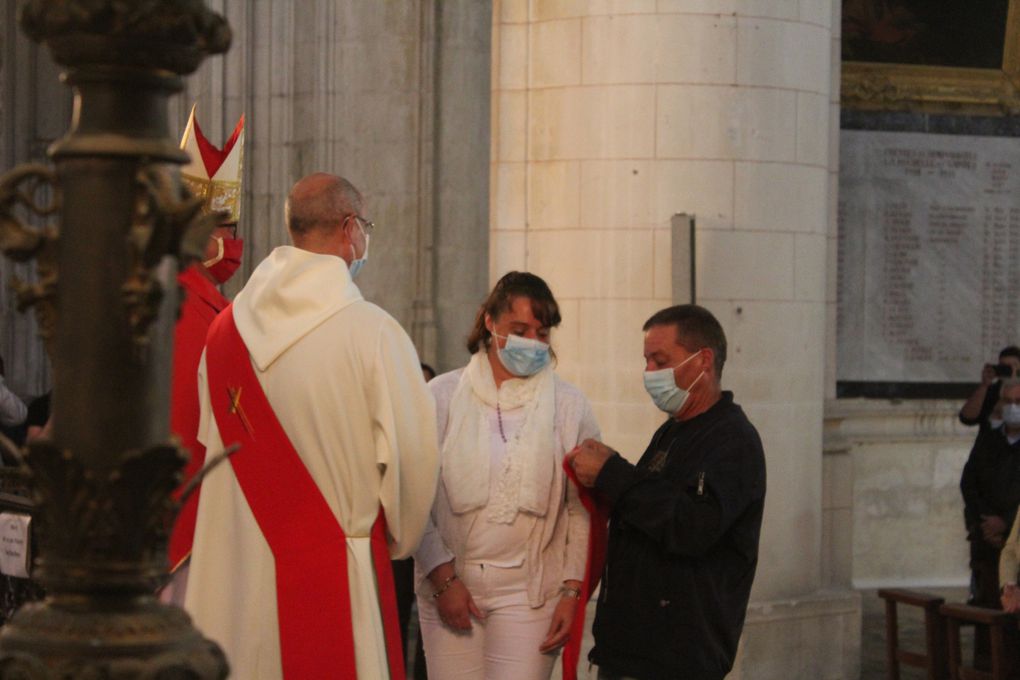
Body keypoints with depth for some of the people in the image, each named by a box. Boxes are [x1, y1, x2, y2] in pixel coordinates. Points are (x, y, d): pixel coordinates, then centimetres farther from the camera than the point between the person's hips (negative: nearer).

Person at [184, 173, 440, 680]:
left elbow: (209, 445, 8)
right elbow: (411, 453, -12)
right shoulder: (374, 332, -12)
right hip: (333, 569, -5)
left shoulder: (225, 329, 3)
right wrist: (395, 540, 5)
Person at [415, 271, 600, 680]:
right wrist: (443, 578, -6)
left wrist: (572, 592, -4)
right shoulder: (442, 396, 2)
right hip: (448, 586, 1)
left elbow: (583, 511, 3)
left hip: (529, 592, -1)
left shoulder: (570, 407, 4)